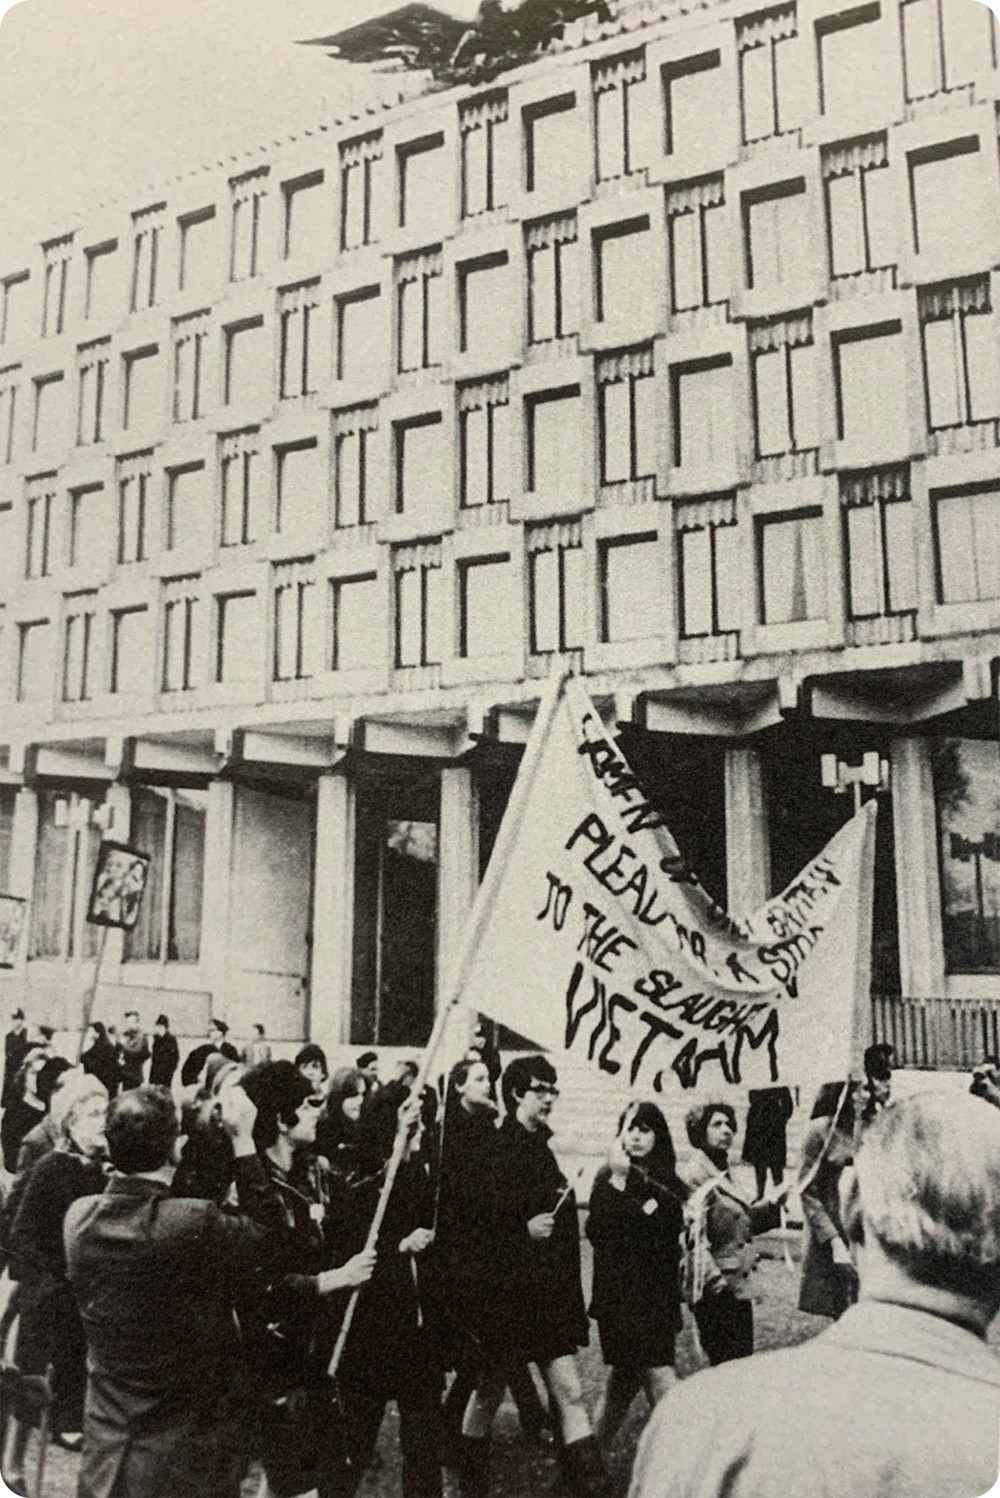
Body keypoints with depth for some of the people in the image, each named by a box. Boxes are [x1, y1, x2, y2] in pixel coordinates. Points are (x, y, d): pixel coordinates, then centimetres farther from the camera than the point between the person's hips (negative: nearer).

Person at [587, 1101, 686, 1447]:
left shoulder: (666, 1182, 7)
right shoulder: (608, 1178, -5)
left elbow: (670, 1236, -2)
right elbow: (597, 1232, -17)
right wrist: (618, 1180, -23)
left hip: (657, 1295, 5)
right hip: (620, 1294, -5)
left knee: (625, 1377, 12)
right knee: (658, 1376, -9)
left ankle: (596, 1448, 27)